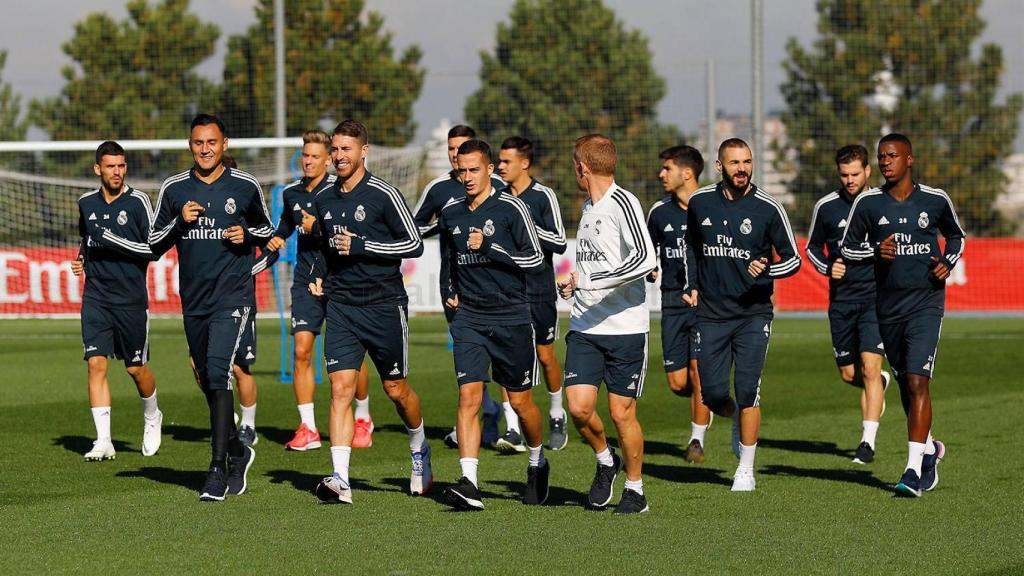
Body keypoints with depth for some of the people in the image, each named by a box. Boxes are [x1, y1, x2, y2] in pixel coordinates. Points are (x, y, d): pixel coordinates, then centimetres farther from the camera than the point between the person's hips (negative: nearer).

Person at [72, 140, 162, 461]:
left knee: (136, 368, 5)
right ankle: (103, 441, -9)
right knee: (96, 363, -9)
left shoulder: (137, 202, -5)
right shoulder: (86, 203, 8)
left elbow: (155, 249, -10)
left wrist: (116, 241, -19)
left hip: (130, 299, -3)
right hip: (95, 298, 3)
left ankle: (152, 418, 35)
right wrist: (82, 258, 7)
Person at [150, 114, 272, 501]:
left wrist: (247, 235, -7)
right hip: (194, 301, 4)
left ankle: (219, 469, -19)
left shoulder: (246, 187, 2)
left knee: (218, 372, -19)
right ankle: (237, 452, 34)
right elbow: (154, 244, 9)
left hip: (233, 297, -4)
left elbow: (266, 231, 15)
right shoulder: (174, 189, 5)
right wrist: (179, 221, -8)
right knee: (208, 382, 12)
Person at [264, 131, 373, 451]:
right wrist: (276, 238, 10)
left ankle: (363, 419, 22)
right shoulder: (291, 193, 9)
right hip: (306, 281, 4)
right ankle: (307, 429, -4)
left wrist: (317, 227, -19)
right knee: (302, 351, -7)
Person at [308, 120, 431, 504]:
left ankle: (419, 450, 38)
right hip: (341, 305, 4)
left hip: (384, 304, -4)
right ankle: (340, 481, -16)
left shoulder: (383, 195, -8)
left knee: (396, 389, 8)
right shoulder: (323, 200, 9)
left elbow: (414, 245, -10)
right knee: (340, 388, -10)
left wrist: (361, 247, -16)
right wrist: (318, 275, 8)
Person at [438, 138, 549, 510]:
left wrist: (489, 246, -17)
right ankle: (469, 485, -18)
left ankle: (537, 463, 34)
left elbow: (535, 259, -10)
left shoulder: (510, 209, -6)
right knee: (468, 397, -12)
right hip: (468, 317, 3)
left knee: (520, 402, 6)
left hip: (510, 316, -3)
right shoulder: (451, 214, 9)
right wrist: (449, 291, 9)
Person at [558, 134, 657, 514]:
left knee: (621, 412, -1)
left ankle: (635, 489, 15)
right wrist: (576, 285, 18)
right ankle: (605, 461, 20)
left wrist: (589, 279, -25)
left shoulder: (623, 204, -12)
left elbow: (645, 260, -26)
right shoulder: (589, 206, 15)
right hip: (585, 326, 6)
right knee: (579, 406, -7)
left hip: (625, 327, -6)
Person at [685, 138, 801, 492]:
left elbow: (793, 259, -1)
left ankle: (746, 470, 2)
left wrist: (767, 270, -21)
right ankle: (737, 420, 35)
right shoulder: (700, 203, 3)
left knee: (747, 390, -10)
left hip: (753, 313, -3)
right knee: (713, 395, -1)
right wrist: (693, 286, 18)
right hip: (711, 314, 3)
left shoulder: (768, 208, -6)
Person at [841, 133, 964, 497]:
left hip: (926, 302, -3)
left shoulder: (935, 200, 0)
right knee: (905, 384, 13)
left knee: (917, 381, -15)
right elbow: (848, 246, 7)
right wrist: (875, 251, -12)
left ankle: (914, 468, -18)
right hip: (888, 305, 3)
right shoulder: (868, 203, 0)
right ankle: (930, 449, 36)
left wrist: (948, 263, -1)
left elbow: (955, 236, 17)